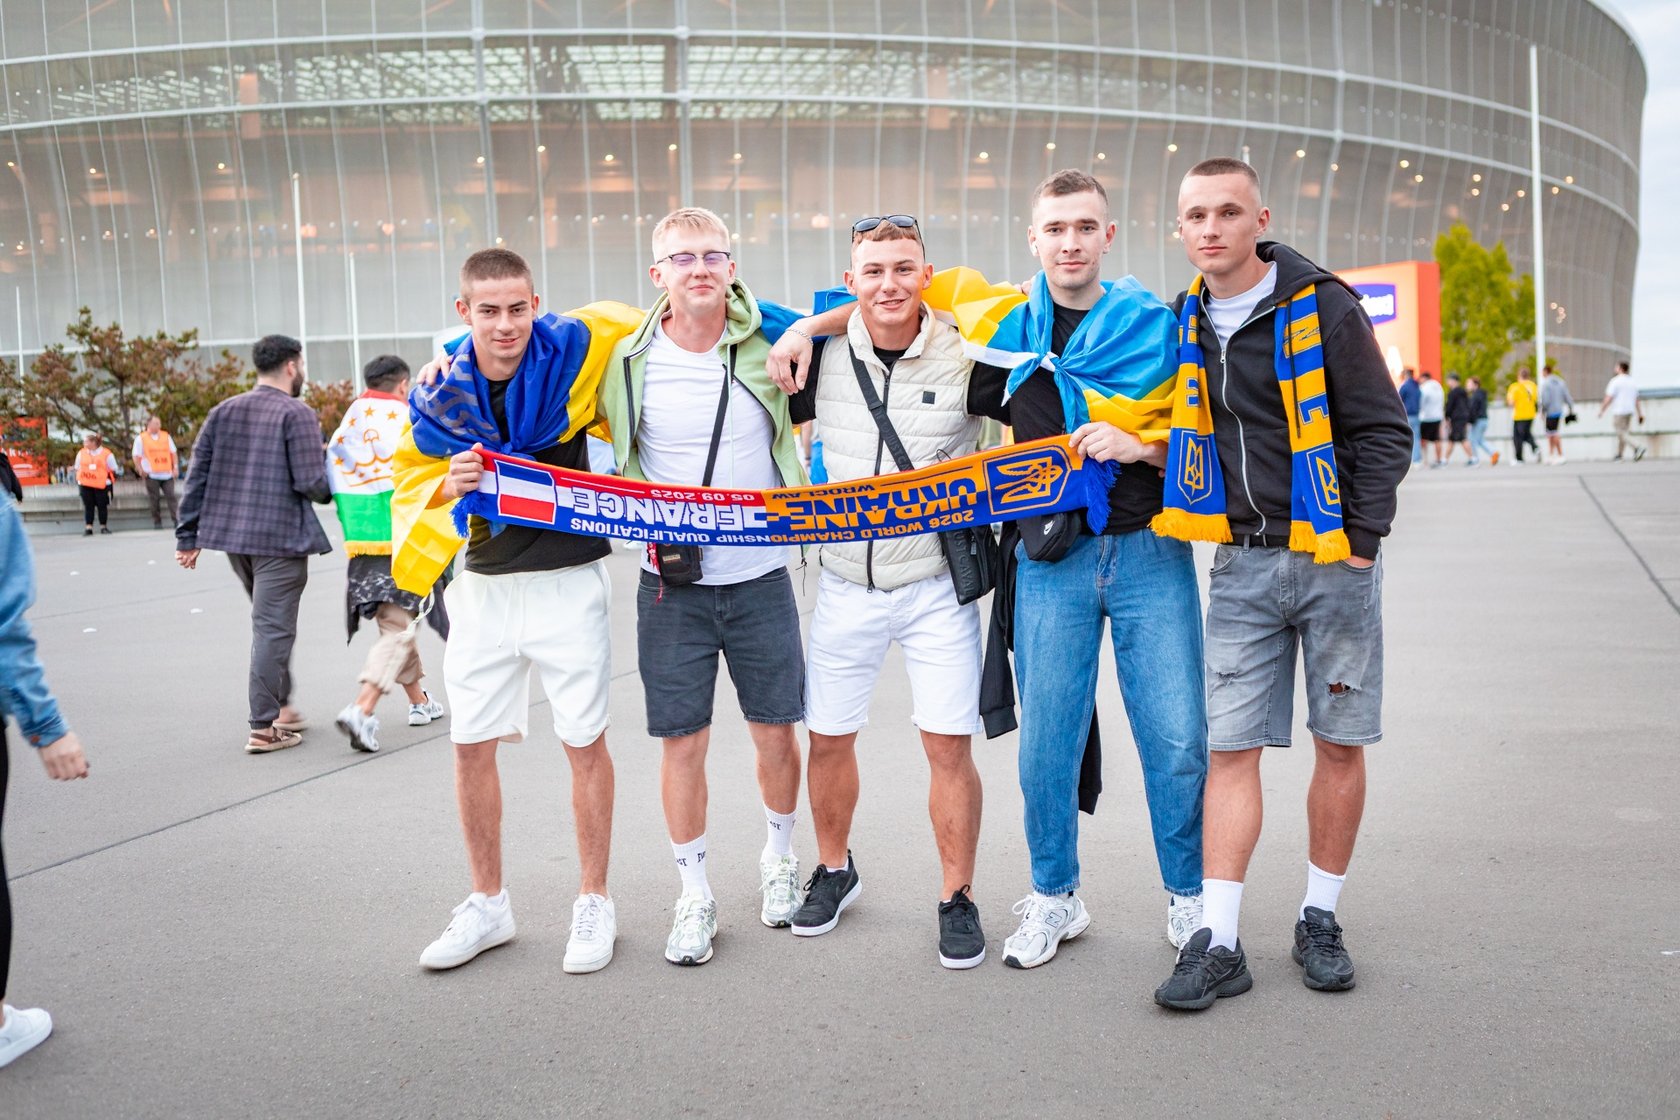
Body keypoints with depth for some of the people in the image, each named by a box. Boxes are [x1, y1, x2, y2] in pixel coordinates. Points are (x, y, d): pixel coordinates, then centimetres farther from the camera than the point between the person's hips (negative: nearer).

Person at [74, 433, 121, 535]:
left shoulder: (106, 454, -3)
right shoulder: (81, 454, 8)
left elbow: (113, 470, 3)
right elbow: (78, 469, 15)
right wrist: (78, 482, 11)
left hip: (102, 485, -2)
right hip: (85, 485, 3)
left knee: (102, 506, 2)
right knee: (88, 506, 1)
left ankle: (103, 527, 14)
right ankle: (88, 527, 3)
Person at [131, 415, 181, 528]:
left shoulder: (166, 436, 10)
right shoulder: (141, 438, 2)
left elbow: (173, 453, 14)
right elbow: (136, 456, 1)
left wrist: (175, 467, 4)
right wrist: (140, 470, -6)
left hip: (167, 474, 2)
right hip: (151, 475, -2)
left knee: (171, 497, -6)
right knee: (155, 500, 1)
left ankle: (175, 520, -8)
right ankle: (157, 522, 8)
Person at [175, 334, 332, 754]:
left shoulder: (223, 412, 11)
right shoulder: (297, 414, -9)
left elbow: (197, 476, 10)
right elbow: (311, 482, -16)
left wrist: (188, 535, 13)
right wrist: (333, 489, 7)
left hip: (232, 535, 7)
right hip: (280, 537, -7)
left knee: (270, 623, 21)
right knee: (273, 628, -2)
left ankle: (280, 706, 29)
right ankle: (264, 727, 0)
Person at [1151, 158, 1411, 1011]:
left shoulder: (1324, 307, -7)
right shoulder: (1186, 322, 6)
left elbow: (1382, 430, -5)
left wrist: (1360, 541, -10)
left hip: (1332, 558, -3)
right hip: (1243, 564, 3)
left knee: (1340, 743, 6)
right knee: (1231, 748, 0)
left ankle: (1319, 920, 22)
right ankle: (1218, 943, 4)